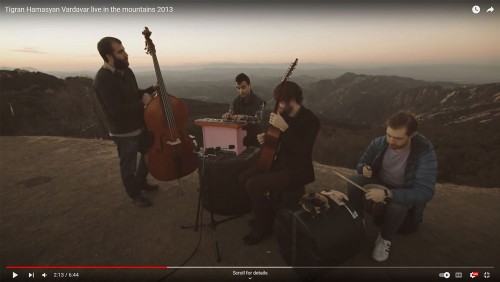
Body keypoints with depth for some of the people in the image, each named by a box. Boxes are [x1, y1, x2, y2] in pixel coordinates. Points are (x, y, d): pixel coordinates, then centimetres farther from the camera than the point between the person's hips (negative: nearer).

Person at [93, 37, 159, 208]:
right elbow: (117, 110, -29)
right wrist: (142, 103, -20)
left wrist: (152, 89, 0)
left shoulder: (126, 71, 3)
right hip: (123, 132, -8)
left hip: (140, 126, 8)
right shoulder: (103, 79, -23)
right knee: (129, 165, 9)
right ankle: (135, 194, 33)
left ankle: (141, 182, 46)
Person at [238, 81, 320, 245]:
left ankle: (264, 225, 4)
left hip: (296, 171, -9)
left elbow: (302, 151, -30)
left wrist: (284, 127, -33)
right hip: (280, 163, 9)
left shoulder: (310, 120, -19)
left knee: (253, 185, -21)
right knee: (243, 177, 2)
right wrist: (266, 138, -1)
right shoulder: (285, 114, 5)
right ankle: (263, 214, 19)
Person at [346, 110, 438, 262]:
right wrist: (364, 169, -27)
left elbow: (425, 192, -34)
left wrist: (388, 194, -46)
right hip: (379, 183, 3)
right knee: (354, 182, -26)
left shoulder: (425, 153, -28)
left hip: (404, 193, -2)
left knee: (397, 205, -36)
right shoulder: (379, 143, -17)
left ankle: (384, 238, -5)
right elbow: (362, 162, 0)